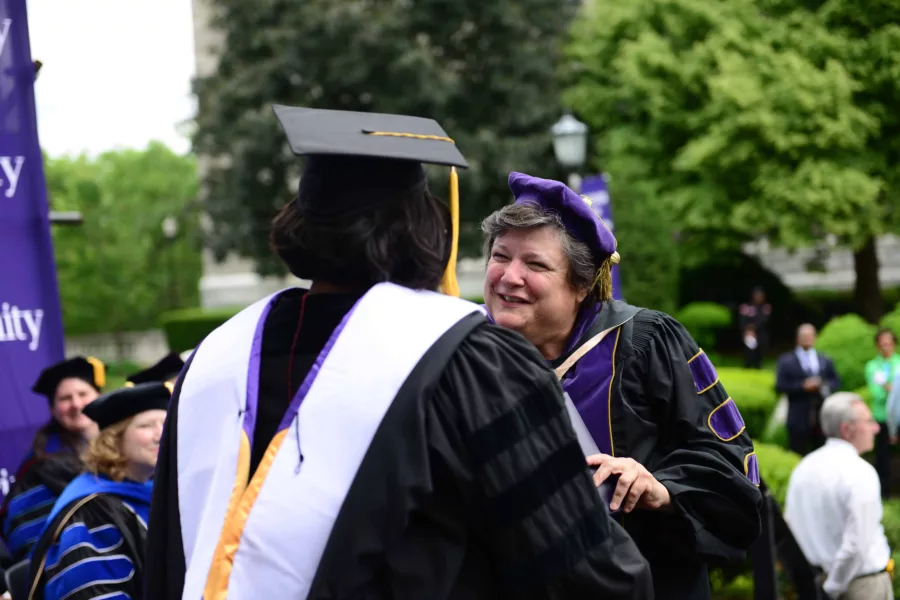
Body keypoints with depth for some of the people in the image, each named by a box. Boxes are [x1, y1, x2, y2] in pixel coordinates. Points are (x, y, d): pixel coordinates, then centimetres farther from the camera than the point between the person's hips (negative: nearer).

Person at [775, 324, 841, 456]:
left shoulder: (825, 361, 14)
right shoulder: (786, 361, 3)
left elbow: (836, 381, 15)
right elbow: (780, 386, -6)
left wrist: (826, 387, -7)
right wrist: (802, 386, -17)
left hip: (823, 417, 3)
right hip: (799, 419, -3)